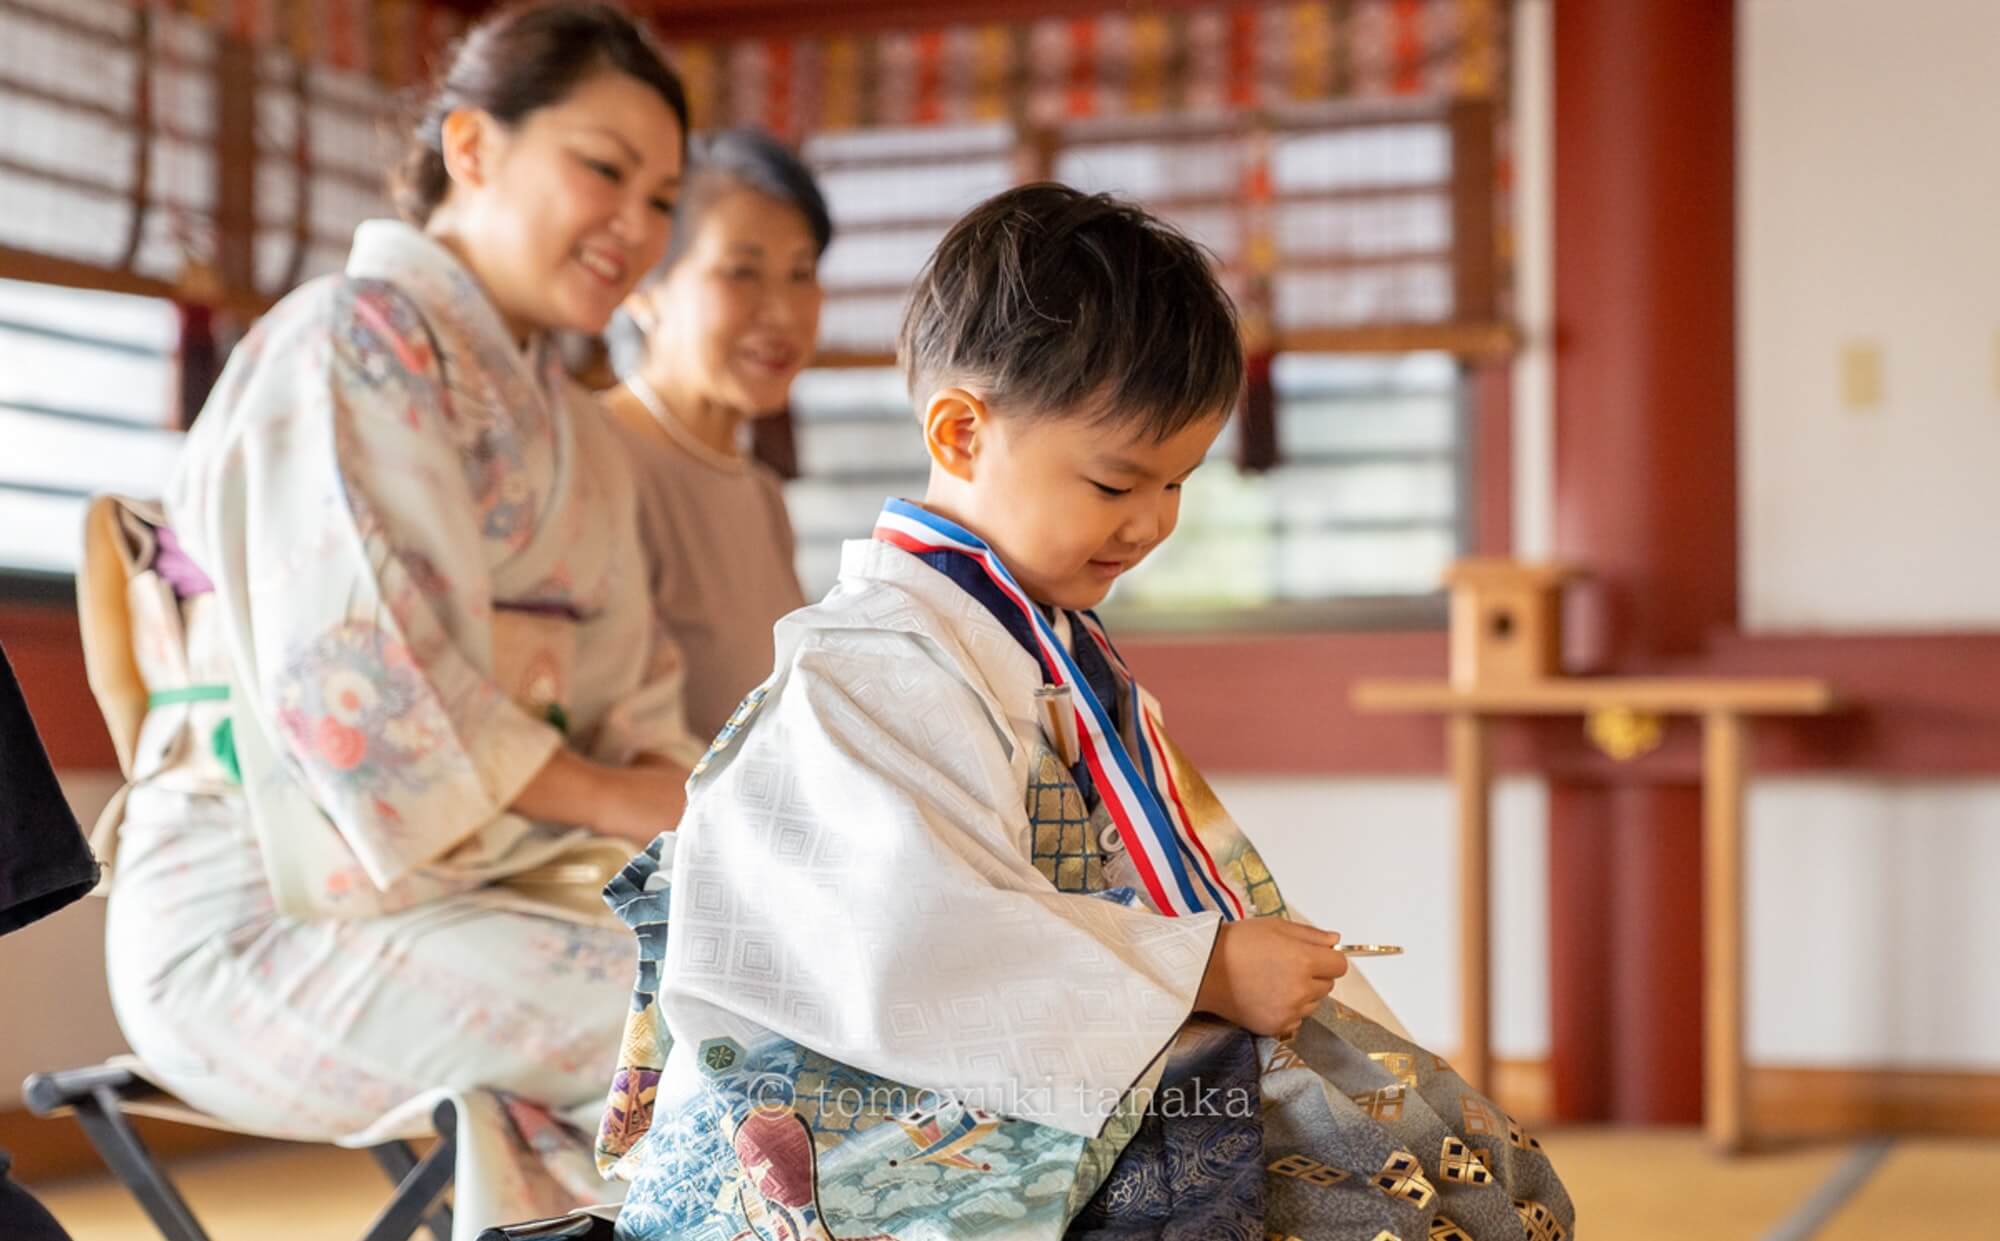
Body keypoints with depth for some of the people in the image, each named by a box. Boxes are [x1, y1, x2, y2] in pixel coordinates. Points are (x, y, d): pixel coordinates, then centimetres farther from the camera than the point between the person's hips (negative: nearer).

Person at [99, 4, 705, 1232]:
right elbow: (358, 685, -17)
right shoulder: (353, 342, -6)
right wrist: (616, 800, -14)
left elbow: (625, 704, 16)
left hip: (477, 874, 8)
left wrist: (699, 796, -5)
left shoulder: (571, 426, 21)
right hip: (269, 922, -8)